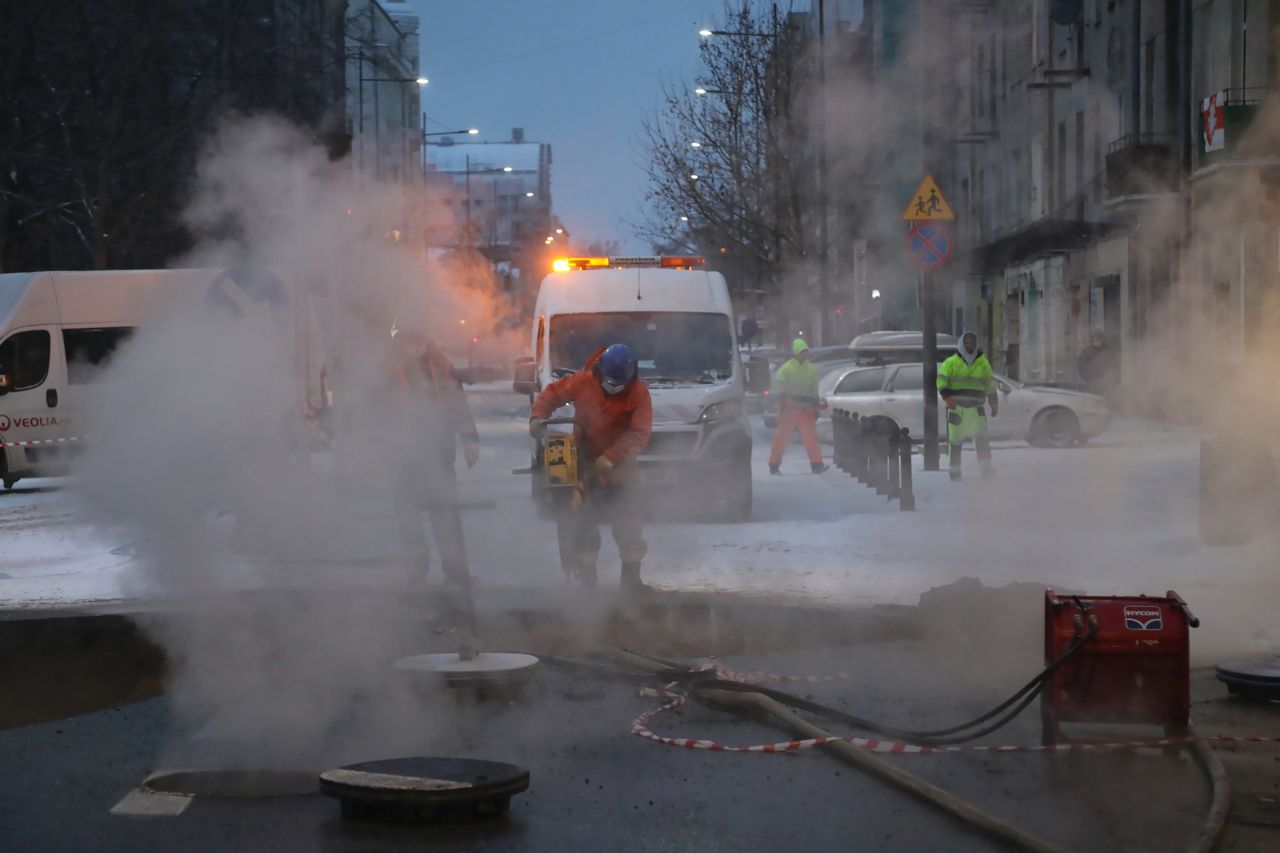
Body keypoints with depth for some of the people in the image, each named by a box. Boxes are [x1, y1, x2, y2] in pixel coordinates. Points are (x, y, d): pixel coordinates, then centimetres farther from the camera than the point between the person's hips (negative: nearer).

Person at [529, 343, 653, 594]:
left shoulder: (639, 392, -16)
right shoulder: (582, 382, -13)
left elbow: (640, 433, -21)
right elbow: (552, 393, 2)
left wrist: (611, 458, -29)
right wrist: (538, 416, -16)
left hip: (621, 469, -1)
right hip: (585, 467, 1)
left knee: (630, 524, 3)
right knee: (582, 523, 4)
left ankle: (631, 578, 14)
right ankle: (586, 580, 13)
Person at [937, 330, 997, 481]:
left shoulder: (983, 363, 14)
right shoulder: (951, 363, 3)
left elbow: (990, 384, 20)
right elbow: (941, 381, -5)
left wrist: (994, 403, 16)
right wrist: (947, 396, -22)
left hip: (976, 407, 2)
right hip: (956, 407, -2)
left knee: (981, 438, -13)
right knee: (955, 441, 0)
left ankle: (986, 468, -13)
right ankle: (955, 472, 7)